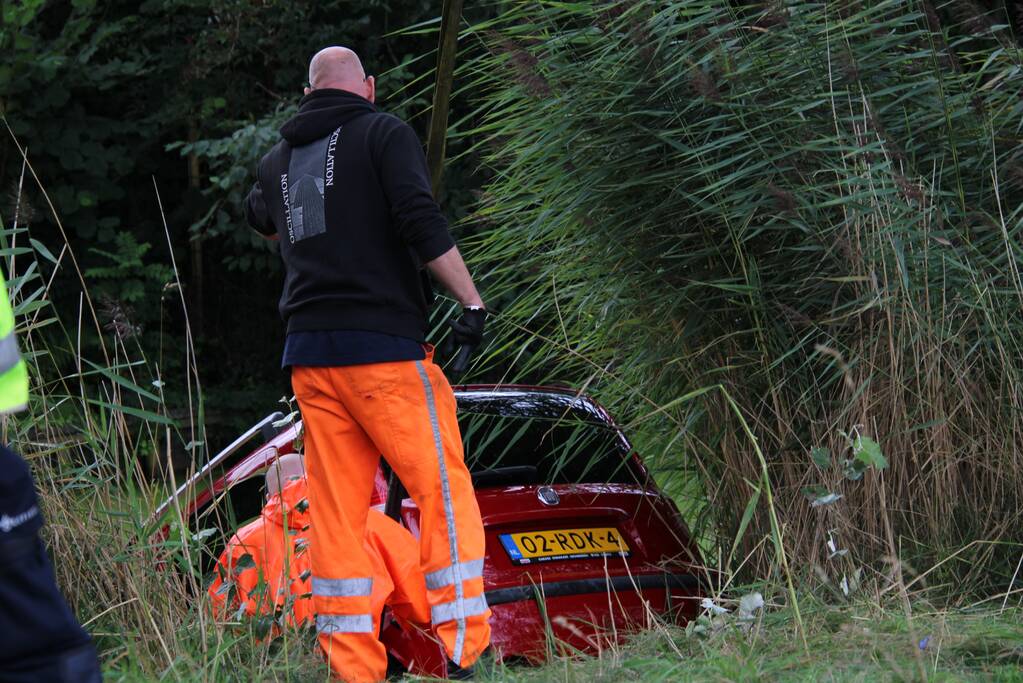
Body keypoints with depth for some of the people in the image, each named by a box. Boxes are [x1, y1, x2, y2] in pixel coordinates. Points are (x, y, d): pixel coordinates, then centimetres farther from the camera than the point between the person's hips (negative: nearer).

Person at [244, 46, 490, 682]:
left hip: (309, 354, 6)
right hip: (384, 344, -6)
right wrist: (472, 301, -12)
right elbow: (421, 221, -15)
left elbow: (262, 218, 40)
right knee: (443, 490, -3)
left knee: (337, 512, 6)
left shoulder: (279, 160, 18)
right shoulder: (385, 134, 0)